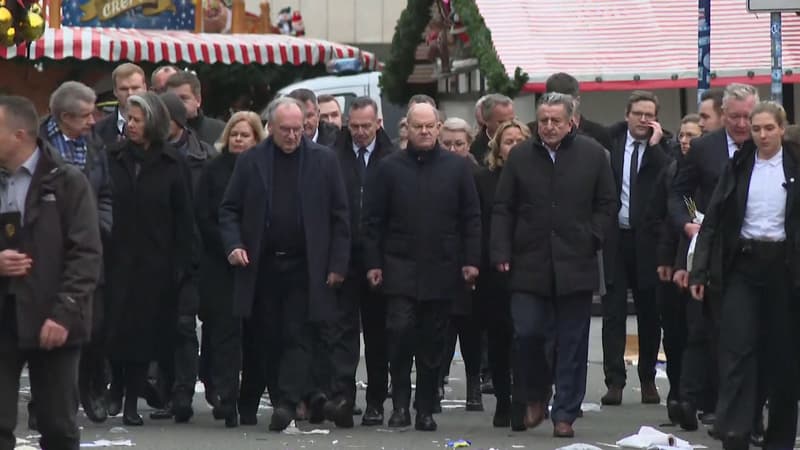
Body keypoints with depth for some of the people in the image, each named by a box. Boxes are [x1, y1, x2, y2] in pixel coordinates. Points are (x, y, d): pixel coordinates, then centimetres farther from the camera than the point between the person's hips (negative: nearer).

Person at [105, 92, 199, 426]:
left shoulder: (172, 164, 0)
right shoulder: (115, 159, 4)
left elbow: (183, 217, -1)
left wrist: (184, 263, -6)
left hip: (157, 260, -1)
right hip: (120, 257, 1)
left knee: (146, 328, 0)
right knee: (119, 325, 0)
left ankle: (131, 399, 7)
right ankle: (119, 386, 20)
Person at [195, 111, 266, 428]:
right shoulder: (213, 171, 5)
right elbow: (202, 216, 0)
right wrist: (229, 248, -9)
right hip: (220, 264, -1)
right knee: (224, 329, -7)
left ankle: (249, 399, 16)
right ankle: (225, 399, -10)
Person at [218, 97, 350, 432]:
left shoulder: (323, 160, 1)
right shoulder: (251, 161, 5)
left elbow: (339, 215, 2)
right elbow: (229, 209, 8)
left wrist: (338, 264, -3)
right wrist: (233, 245, -9)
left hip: (306, 267, -2)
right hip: (263, 266, 2)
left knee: (299, 336, -8)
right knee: (271, 339, 6)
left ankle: (287, 402, -10)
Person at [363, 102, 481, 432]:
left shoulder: (457, 167, 5)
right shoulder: (390, 168, 4)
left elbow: (471, 218, 5)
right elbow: (373, 219, 4)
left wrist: (471, 261, -2)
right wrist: (373, 263, -2)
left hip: (442, 269, 1)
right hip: (400, 268, -1)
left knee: (433, 342, 6)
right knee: (400, 331, -13)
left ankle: (426, 409, 14)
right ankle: (400, 404, -1)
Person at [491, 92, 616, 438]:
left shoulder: (592, 155, 3)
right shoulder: (520, 157, 5)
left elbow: (607, 204, 8)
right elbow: (502, 208, 7)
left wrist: (592, 240, -3)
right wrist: (501, 252, -1)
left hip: (575, 265, 0)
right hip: (529, 264, 0)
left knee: (572, 344, 3)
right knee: (526, 333, -7)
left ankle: (565, 414, 12)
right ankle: (533, 398, 17)